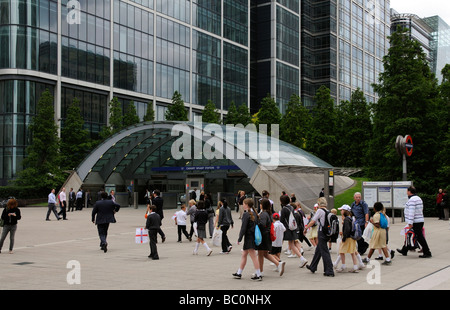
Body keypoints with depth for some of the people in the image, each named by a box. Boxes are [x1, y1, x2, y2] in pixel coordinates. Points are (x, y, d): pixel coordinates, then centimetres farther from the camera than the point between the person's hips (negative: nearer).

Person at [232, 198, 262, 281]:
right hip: (254, 236, 9)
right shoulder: (254, 213, 10)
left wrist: (239, 239, -11)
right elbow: (256, 225, 13)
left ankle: (258, 275, -3)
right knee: (244, 255, 17)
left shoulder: (246, 214, -15)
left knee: (253, 256, -5)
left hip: (249, 237, -9)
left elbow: (243, 228, -17)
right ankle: (239, 273, 26)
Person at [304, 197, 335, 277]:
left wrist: (306, 228, -3)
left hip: (321, 233, -8)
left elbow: (313, 221, -14)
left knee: (324, 252, -4)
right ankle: (313, 267, 34)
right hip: (326, 233, 8)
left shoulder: (320, 210, -12)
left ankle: (329, 271, -4)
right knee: (318, 250, 20)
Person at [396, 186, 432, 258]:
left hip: (415, 222, -10)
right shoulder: (418, 198, 16)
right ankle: (404, 251, 27)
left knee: (420, 237, -5)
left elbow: (411, 212, -22)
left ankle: (427, 253, -2)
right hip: (420, 220, 10)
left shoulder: (412, 200, -17)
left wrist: (410, 223, -23)